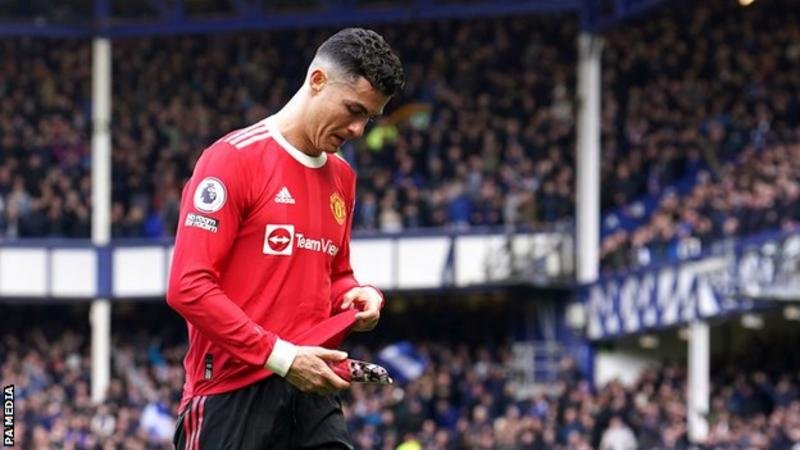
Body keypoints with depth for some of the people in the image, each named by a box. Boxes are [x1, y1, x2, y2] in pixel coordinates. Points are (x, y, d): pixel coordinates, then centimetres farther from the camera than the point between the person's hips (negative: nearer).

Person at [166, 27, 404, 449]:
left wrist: (355, 296, 4)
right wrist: (281, 356, -18)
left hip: (310, 389, 7)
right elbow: (189, 286, -14)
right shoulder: (235, 158, -8)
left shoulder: (342, 177, 15)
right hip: (232, 393, -7)